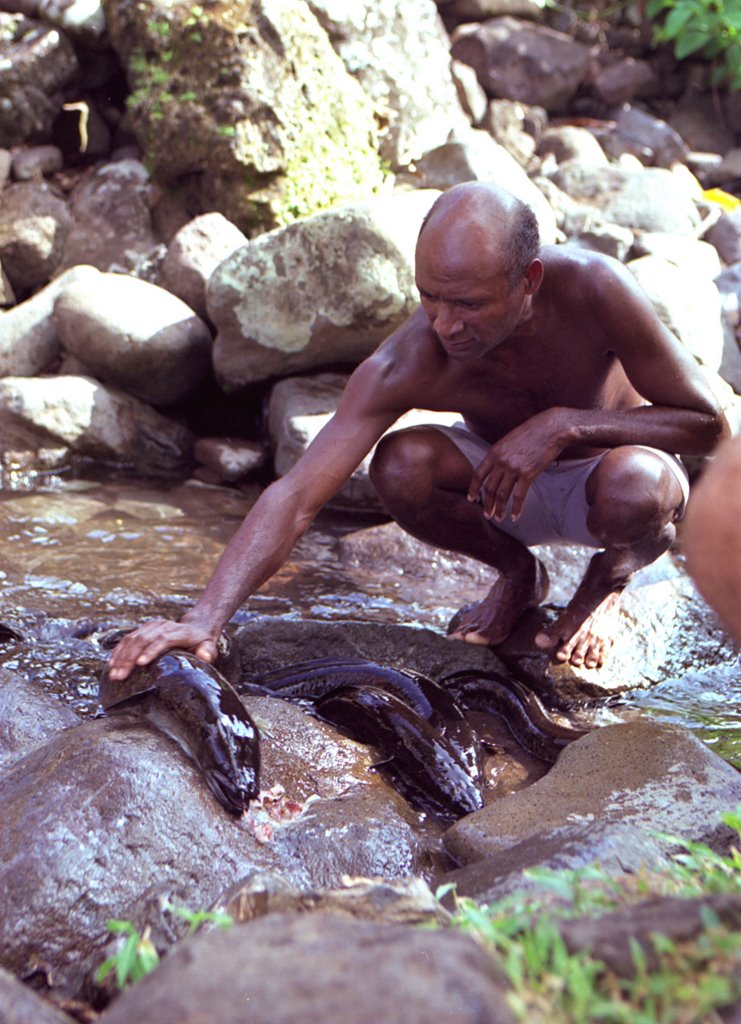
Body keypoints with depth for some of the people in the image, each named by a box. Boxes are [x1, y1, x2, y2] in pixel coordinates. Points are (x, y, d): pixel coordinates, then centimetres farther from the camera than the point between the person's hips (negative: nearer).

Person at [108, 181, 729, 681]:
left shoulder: (594, 288, -33)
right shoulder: (408, 363, -31)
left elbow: (707, 423, -22)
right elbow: (296, 496, -35)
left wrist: (564, 423, -36)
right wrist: (205, 619, -49)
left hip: (601, 474, -1)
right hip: (502, 482, 2)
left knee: (636, 485, -38)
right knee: (400, 465, -30)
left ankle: (609, 579, 1)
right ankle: (517, 574, 2)